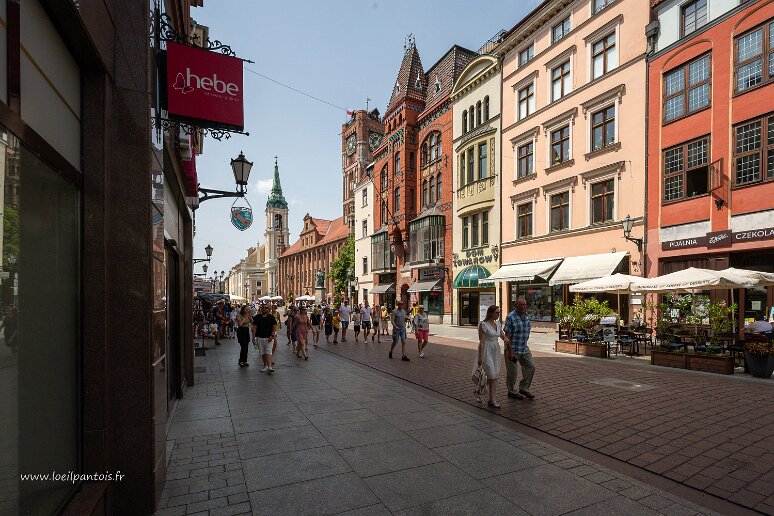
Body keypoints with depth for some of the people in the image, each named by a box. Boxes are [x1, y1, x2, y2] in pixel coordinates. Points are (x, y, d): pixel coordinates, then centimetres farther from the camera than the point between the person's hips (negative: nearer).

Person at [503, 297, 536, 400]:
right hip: (512, 349, -7)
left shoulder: (527, 316, 6)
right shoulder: (511, 317, -16)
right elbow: (507, 336, -17)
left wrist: (525, 345, 18)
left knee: (530, 367, 7)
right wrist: (510, 351, -19)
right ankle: (511, 391, 20)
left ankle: (524, 388, 22)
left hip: (524, 348, 7)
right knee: (512, 371, 3)